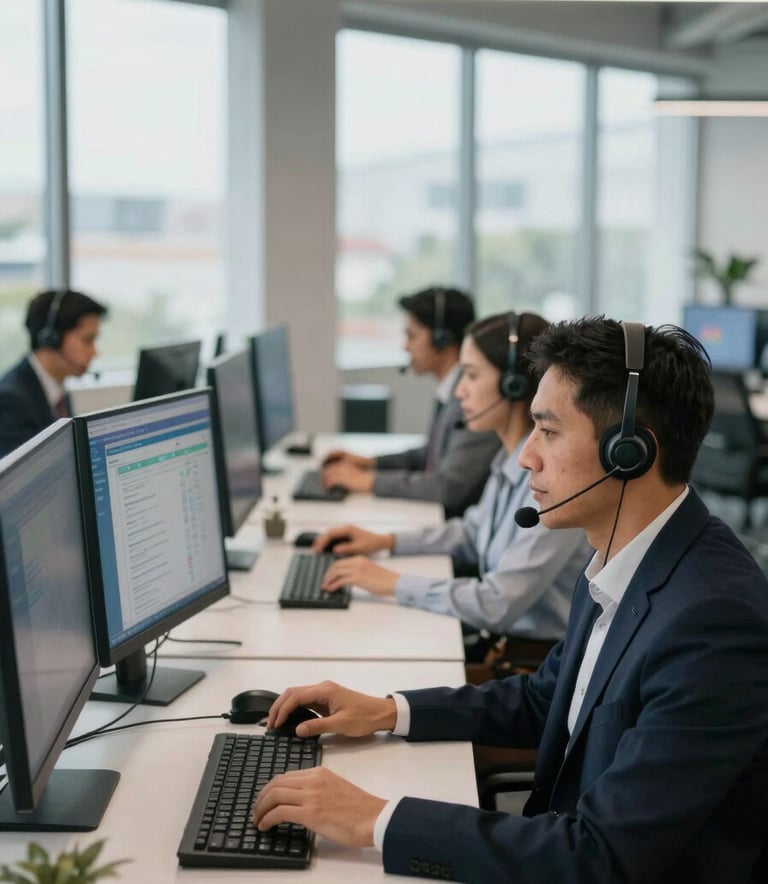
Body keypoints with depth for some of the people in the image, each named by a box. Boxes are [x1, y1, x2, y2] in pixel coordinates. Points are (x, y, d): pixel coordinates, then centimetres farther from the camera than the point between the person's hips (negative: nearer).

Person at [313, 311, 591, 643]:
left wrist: (395, 583, -18)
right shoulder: (514, 459, 3)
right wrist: (386, 541, 11)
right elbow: (473, 532, 21)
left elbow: (497, 605, -26)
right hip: (501, 639, 7)